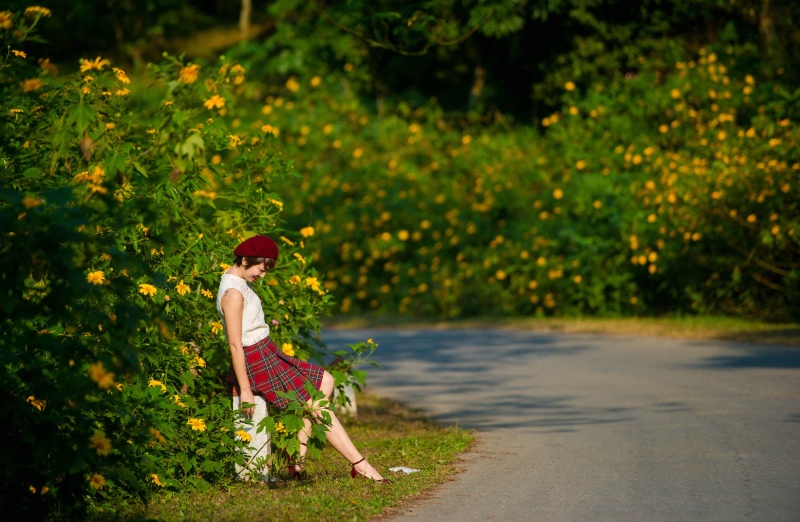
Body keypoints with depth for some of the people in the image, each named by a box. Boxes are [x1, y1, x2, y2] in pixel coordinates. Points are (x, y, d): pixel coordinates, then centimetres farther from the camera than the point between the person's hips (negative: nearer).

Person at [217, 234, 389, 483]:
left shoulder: (239, 282, 9)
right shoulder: (233, 293, -21)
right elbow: (235, 344, -23)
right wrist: (245, 390, -23)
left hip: (267, 354, 10)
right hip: (257, 362, -10)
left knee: (325, 381, 14)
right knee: (319, 408, -4)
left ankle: (297, 457, 6)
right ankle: (359, 465, 3)